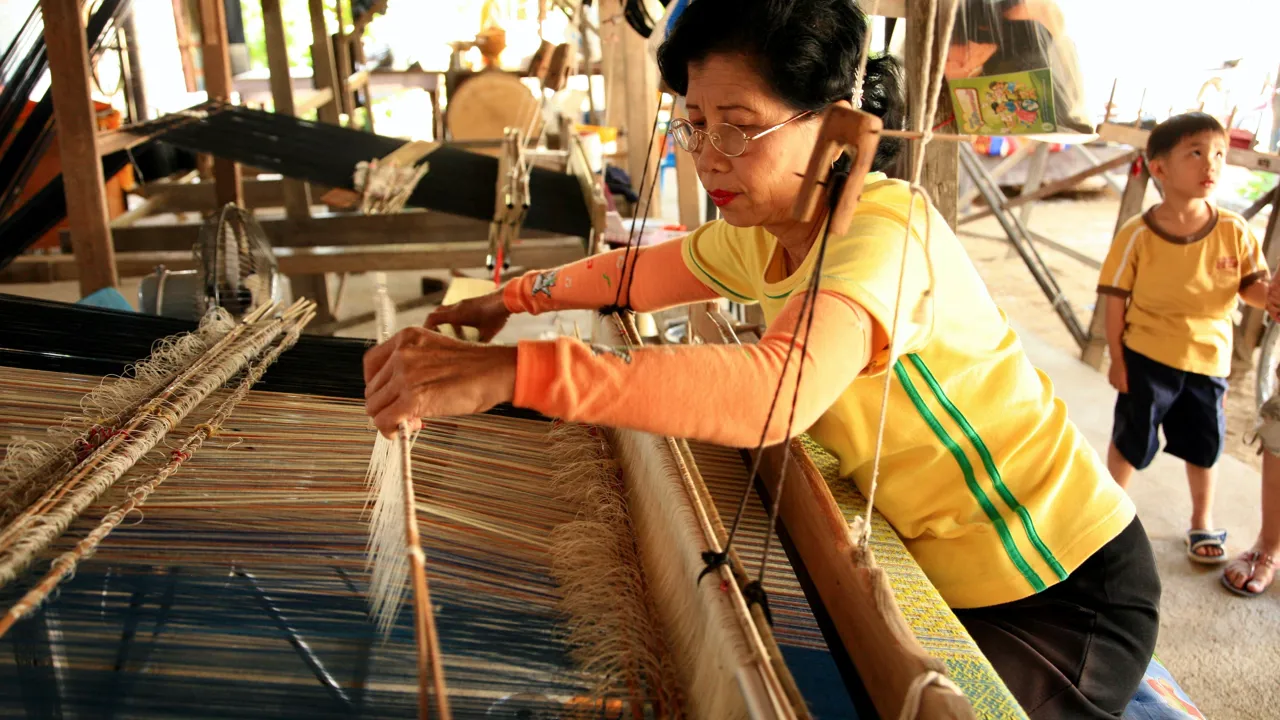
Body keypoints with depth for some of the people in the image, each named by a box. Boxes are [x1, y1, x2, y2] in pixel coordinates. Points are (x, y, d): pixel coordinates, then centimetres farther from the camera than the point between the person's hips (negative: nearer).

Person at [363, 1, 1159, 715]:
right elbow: (646, 271, 19)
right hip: (944, 574, 8)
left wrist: (512, 371, -51)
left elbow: (775, 390, -47)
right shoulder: (760, 235, -2)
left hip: (1063, 595, -7)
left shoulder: (884, 230, -28)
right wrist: (513, 297, 16)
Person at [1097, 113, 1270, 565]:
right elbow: (1116, 301, -10)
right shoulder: (1137, 235, -15)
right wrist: (1117, 359, -9)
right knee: (1130, 441, 12)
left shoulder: (1234, 231, -9)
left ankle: (1203, 522, 40)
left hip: (1208, 359, 3)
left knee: (1204, 446, 18)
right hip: (1147, 358, -3)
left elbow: (1253, 286, 0)